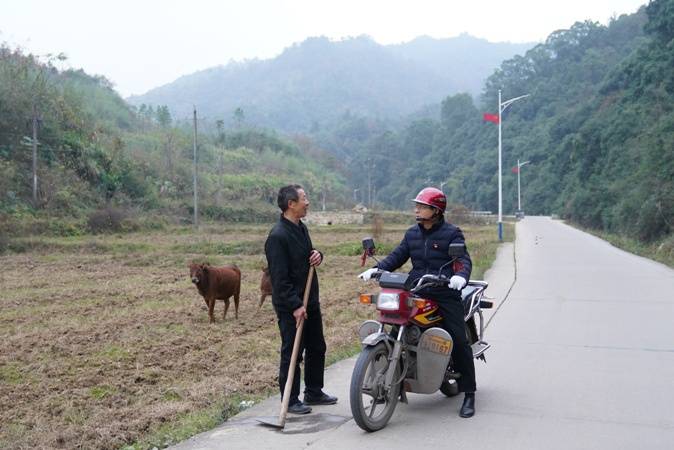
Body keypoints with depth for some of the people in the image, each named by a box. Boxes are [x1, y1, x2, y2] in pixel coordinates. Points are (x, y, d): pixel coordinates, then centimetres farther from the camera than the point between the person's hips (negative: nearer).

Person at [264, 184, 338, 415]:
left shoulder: (301, 228, 10)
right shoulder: (278, 236, -20)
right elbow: (279, 277, -22)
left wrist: (317, 255, 0)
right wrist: (295, 306, -24)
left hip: (310, 302, 10)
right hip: (290, 307, -9)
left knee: (317, 348, 18)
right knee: (292, 353, 0)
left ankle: (314, 392, 32)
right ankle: (290, 400, 13)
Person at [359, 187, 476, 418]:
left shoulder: (451, 233, -2)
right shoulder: (412, 234, 16)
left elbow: (464, 260, -13)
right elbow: (397, 256, 12)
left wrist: (460, 275, -35)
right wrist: (377, 268, -5)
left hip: (445, 294, -5)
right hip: (416, 293, 5)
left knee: (460, 341, -7)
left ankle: (469, 394, 3)